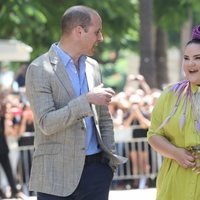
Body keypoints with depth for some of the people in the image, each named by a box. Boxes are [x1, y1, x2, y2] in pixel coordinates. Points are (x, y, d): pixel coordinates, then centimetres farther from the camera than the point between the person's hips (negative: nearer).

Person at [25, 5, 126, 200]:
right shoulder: (39, 70, -8)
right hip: (56, 173, -5)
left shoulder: (92, 67, 13)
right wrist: (87, 99, -21)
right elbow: (46, 123, -17)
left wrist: (111, 158, 9)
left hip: (95, 168, 5)